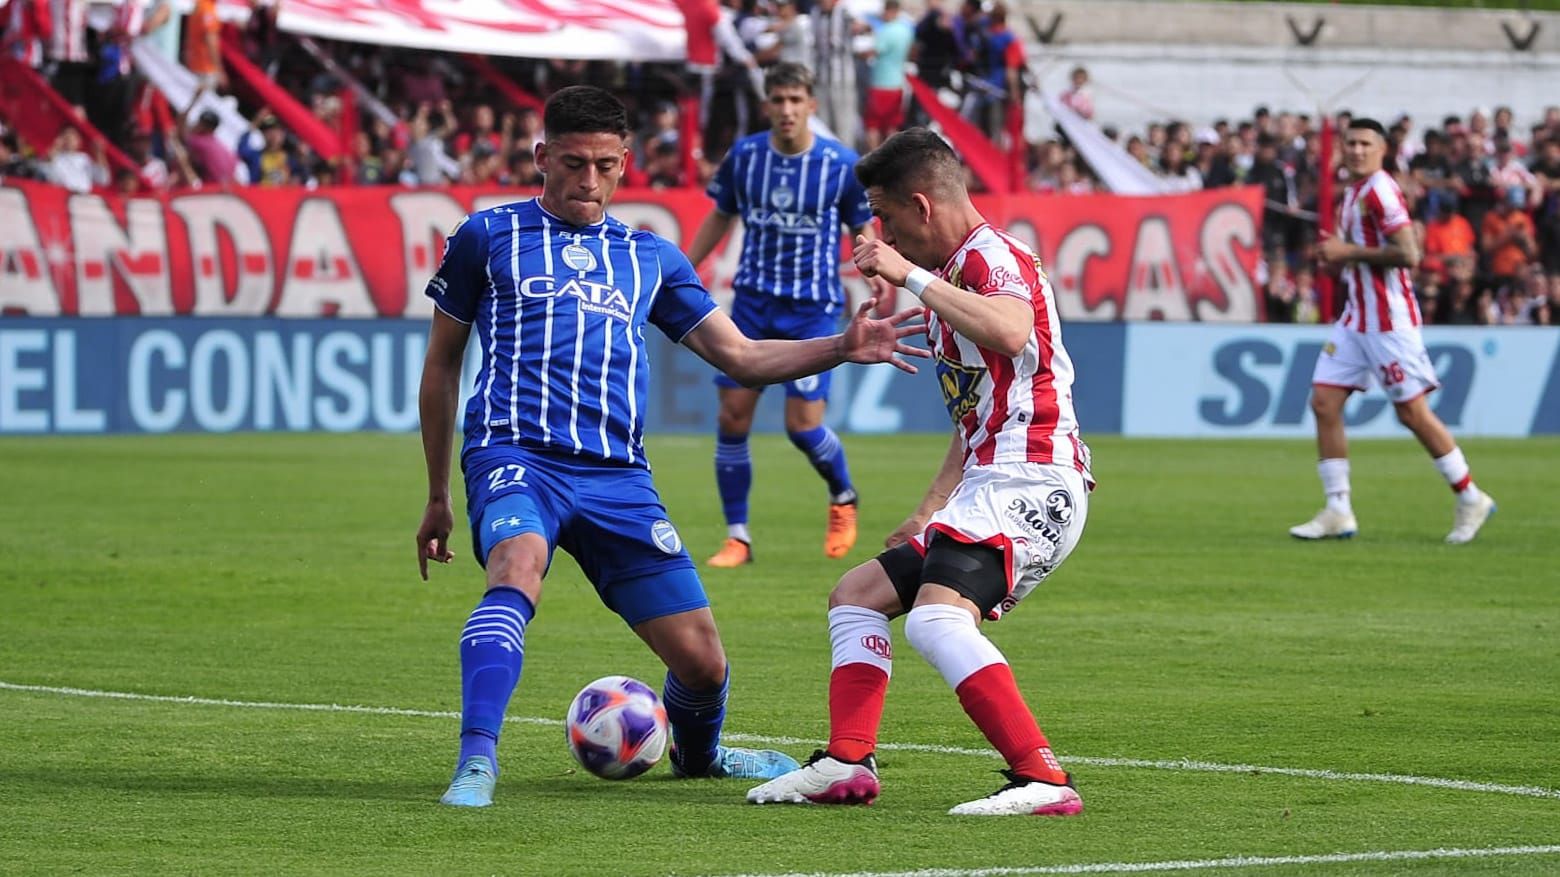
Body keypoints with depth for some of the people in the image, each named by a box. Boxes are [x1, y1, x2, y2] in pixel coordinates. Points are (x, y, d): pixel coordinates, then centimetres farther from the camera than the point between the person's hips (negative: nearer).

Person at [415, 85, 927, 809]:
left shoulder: (649, 257, 20)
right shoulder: (489, 237, 11)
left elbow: (740, 355, 19)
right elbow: (442, 363, 18)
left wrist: (842, 348, 2)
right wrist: (438, 496, 18)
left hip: (618, 477, 3)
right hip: (516, 456, -3)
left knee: (700, 659, 1)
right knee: (517, 573, -37)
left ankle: (697, 753, 35)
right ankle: (476, 763, -43)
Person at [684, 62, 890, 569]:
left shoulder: (842, 165, -8)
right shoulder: (744, 156, -1)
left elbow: (862, 231, 3)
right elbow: (720, 218, 14)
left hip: (813, 307, -3)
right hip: (753, 300, 3)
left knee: (803, 423, -9)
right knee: (732, 412, -5)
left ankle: (843, 498, 24)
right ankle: (737, 536, 7)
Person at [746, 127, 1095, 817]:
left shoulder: (993, 256, -8)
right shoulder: (953, 277, 24)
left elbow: (1010, 332, -33)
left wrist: (910, 276, -25)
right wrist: (930, 513, 26)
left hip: (1030, 483, -11)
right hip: (987, 489, 11)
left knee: (934, 617, -30)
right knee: (857, 595, 19)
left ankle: (1042, 781, -34)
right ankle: (846, 765, 11)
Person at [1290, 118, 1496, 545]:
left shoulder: (1379, 189, -14)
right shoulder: (1353, 192, 15)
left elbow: (1408, 255, -22)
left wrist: (1350, 251, -17)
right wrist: (1337, 253, 10)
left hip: (1388, 319, -9)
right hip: (1356, 316, 9)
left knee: (1412, 411, -4)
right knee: (1324, 402, 1)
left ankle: (1471, 500, 9)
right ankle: (1337, 512, 3)